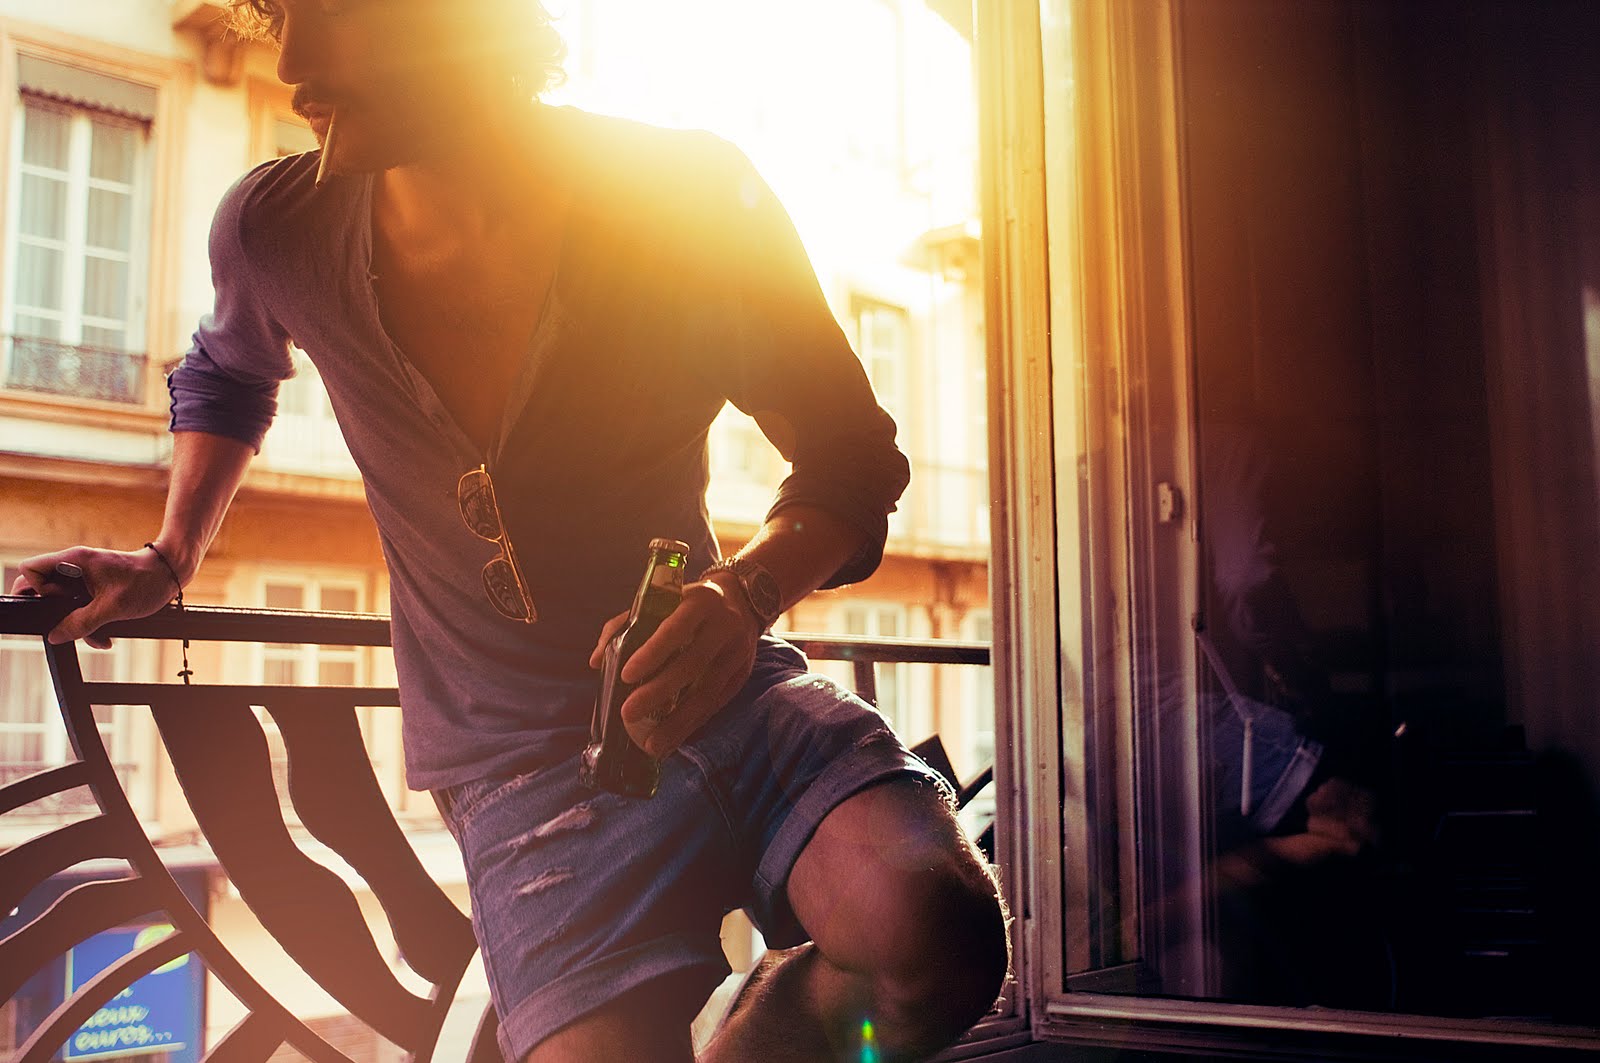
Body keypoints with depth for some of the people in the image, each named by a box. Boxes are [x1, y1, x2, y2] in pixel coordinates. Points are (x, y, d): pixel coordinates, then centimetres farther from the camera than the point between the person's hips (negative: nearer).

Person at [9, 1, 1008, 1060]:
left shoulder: (690, 197, -12)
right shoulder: (273, 229, -4)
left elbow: (853, 458, -4)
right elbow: (226, 375, 22)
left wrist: (745, 593, -23)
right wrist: (169, 559, 15)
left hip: (713, 685, 0)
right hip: (525, 756, 1)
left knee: (936, 929, -29)